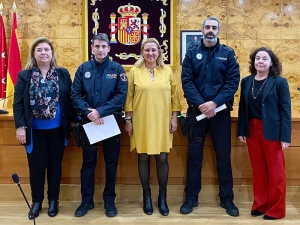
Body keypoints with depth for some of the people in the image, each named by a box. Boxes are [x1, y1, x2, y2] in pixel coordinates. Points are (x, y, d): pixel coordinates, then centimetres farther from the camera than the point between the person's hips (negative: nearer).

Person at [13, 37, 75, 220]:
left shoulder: (63, 73, 1)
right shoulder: (24, 75, -1)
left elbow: (70, 99, 4)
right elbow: (18, 103, -3)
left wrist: (73, 121, 2)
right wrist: (20, 126, -9)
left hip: (57, 129, 1)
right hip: (35, 130, 0)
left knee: (55, 165, 11)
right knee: (36, 166, 8)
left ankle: (53, 200, 27)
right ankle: (37, 201, 26)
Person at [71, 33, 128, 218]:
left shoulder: (117, 69, -3)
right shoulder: (83, 68, 2)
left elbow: (122, 96, -11)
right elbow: (75, 95, -3)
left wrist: (100, 111, -20)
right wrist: (88, 111, -19)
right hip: (89, 122, 1)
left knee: (111, 162, 8)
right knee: (88, 162, 10)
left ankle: (109, 200, 23)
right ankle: (87, 200, 23)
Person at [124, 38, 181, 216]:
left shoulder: (167, 71, 6)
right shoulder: (135, 71, 1)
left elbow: (175, 96, 8)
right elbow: (129, 97, 3)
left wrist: (174, 117, 2)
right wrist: (128, 120, -1)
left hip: (162, 122, 1)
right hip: (141, 122, -1)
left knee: (162, 158, 3)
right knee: (143, 158, 7)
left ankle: (163, 198, 18)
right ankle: (147, 197, 22)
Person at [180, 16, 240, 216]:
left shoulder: (228, 54, 3)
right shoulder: (192, 54, 4)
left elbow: (233, 81, -6)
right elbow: (187, 81, -5)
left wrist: (214, 103, -18)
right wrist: (201, 104, -18)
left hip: (220, 112, 0)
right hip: (196, 112, 1)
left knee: (224, 156, 7)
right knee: (194, 155, 8)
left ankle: (227, 199, 21)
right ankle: (191, 198, 20)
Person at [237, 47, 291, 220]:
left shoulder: (279, 82, -6)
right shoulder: (246, 81, 6)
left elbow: (285, 111, -7)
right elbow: (242, 107, 9)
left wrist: (285, 137, -12)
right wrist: (241, 131, 4)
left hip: (272, 131, -4)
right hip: (252, 130, 4)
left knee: (275, 170, 5)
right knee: (258, 169, 13)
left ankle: (276, 209, 17)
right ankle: (260, 204, 26)